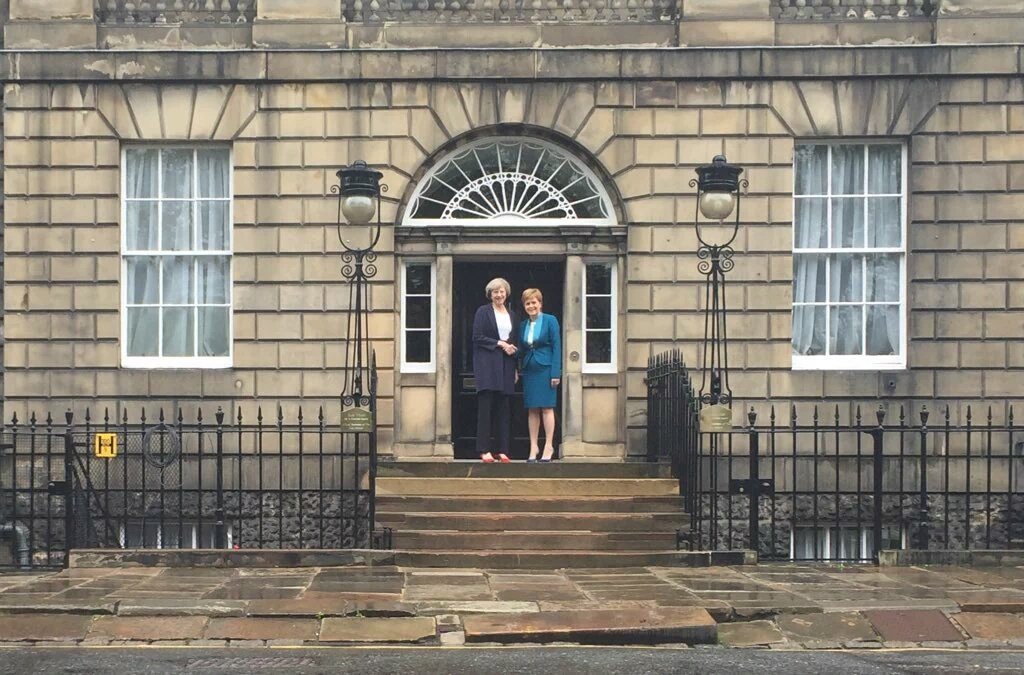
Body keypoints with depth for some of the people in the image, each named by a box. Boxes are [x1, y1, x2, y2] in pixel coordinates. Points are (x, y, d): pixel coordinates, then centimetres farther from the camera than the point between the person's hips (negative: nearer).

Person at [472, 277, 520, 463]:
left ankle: (502, 450, 4)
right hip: (487, 364, -5)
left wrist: (516, 369, 12)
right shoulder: (483, 312, 2)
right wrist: (500, 343, -13)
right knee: (486, 407, -8)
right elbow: (478, 337, -7)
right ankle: (485, 450, -8)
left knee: (504, 409, 2)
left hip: (506, 366, 5)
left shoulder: (512, 315, 17)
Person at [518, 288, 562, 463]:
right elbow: (521, 350, 14)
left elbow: (556, 347, -7)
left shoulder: (550, 321, -3)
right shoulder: (523, 325, 12)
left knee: (546, 408, -3)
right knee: (532, 410, 5)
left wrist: (555, 373, -13)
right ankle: (533, 447, 9)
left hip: (545, 369, -5)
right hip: (529, 371, 5)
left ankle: (548, 447, 3)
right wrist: (519, 370, 1)